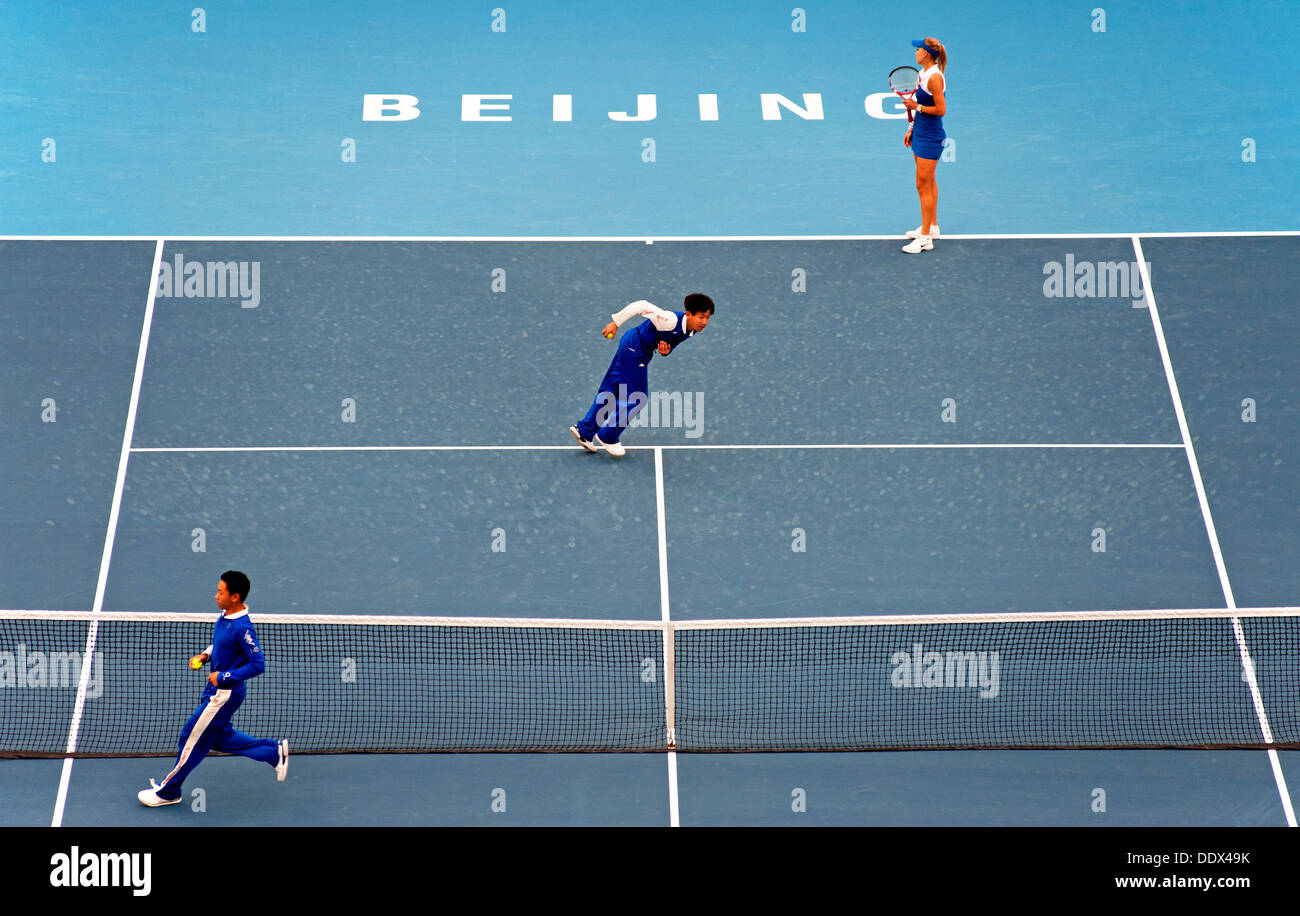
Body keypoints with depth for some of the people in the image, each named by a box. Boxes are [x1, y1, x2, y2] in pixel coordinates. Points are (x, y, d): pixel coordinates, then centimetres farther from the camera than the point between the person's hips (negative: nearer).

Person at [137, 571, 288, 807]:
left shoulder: (242, 628, -27)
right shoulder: (226, 616, 1)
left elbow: (258, 665, -25)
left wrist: (224, 677, -23)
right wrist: (205, 655, 2)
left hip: (225, 694, -10)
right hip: (217, 690, 10)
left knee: (192, 740, 3)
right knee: (220, 737, 22)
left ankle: (168, 792, 20)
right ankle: (274, 752, 29)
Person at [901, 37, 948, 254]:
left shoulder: (935, 77, -21)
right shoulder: (922, 73, 7)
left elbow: (941, 110, -21)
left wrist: (916, 106, -16)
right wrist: (911, 129, 18)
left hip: (931, 137, -10)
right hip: (920, 134, 10)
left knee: (923, 186, -6)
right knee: (929, 183, 18)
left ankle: (925, 238, -1)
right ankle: (932, 227, 29)